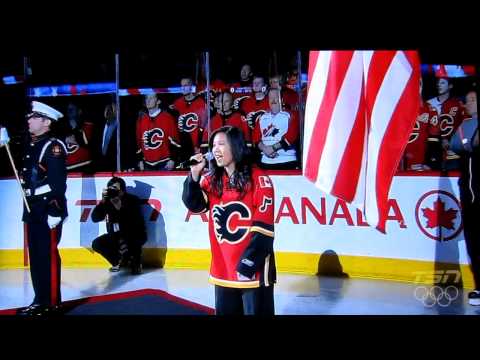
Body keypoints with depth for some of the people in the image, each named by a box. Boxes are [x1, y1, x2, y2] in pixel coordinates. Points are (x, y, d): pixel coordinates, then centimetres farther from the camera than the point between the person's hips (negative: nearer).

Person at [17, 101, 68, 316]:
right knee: (35, 256, 12)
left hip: (49, 210, -9)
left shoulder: (54, 147, -12)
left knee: (48, 256, -4)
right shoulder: (30, 146, 14)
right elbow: (26, 175, 16)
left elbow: (58, 183, -17)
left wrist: (55, 212, -20)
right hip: (32, 210, 9)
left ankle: (51, 303, 4)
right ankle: (40, 299, 21)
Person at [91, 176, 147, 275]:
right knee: (96, 244, -13)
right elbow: (95, 218, -18)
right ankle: (118, 261, 13)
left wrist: (120, 208, -41)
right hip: (115, 236, 5)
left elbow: (136, 223, -32)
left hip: (135, 235, -5)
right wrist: (103, 201, -31)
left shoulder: (133, 200, -20)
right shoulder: (107, 201, -9)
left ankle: (136, 262, -3)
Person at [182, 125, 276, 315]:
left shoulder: (259, 179, -11)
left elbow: (263, 228, -14)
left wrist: (248, 263, -16)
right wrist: (194, 174, -15)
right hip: (223, 269, 6)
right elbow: (194, 205, -4)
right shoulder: (212, 180, 10)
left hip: (253, 270, -6)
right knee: (224, 311, 17)